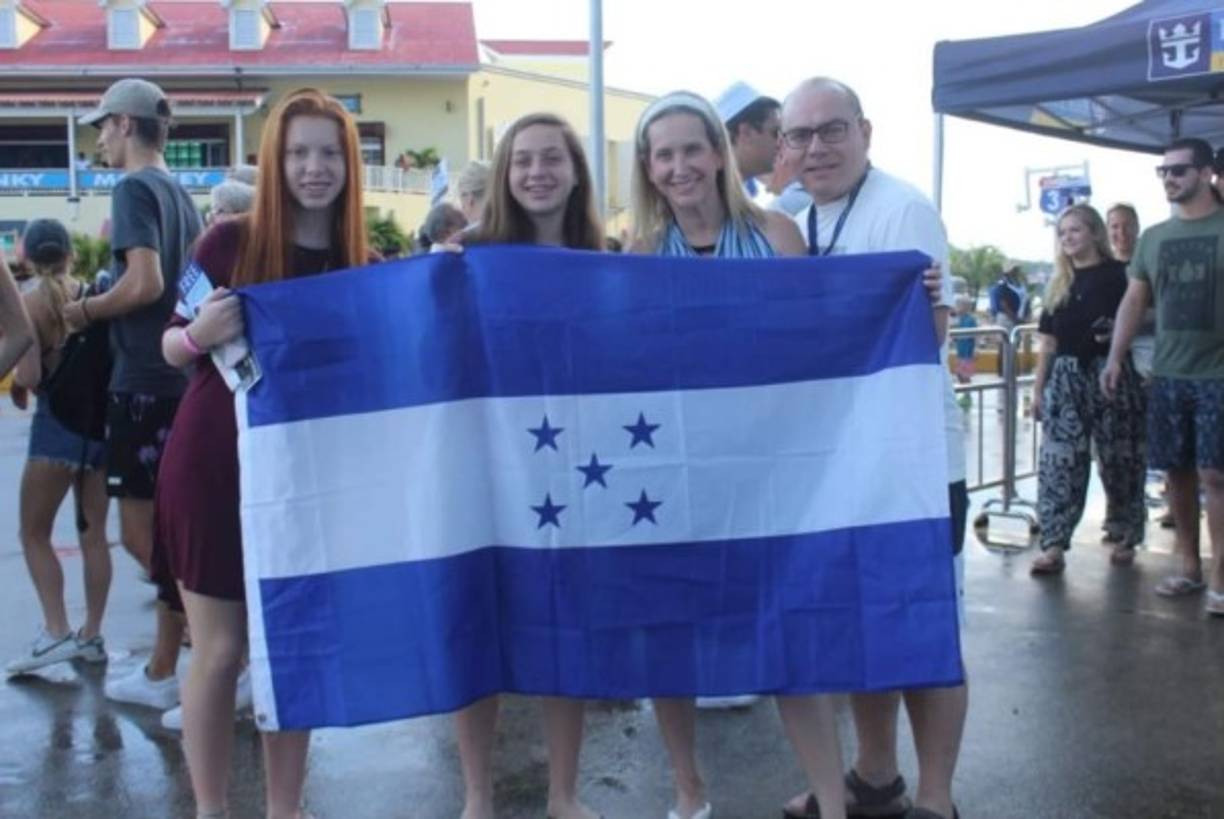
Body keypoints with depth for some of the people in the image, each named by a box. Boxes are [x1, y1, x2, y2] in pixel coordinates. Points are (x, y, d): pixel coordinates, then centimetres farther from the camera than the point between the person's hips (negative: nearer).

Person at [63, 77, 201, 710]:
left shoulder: (133, 189, -10)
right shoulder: (180, 195, 16)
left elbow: (145, 284, -22)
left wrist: (84, 311, -6)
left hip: (145, 381, -9)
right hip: (180, 377, 9)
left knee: (142, 533, -3)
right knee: (160, 530, 14)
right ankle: (163, 673, 20)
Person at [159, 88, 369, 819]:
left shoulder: (365, 264, 0)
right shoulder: (230, 242, -6)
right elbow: (173, 347, 1)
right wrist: (201, 334, -22)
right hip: (213, 464, -2)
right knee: (221, 650, 5)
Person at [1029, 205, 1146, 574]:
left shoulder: (1119, 274, 0)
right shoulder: (1059, 283, 14)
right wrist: (1038, 388, 11)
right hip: (1066, 377, 4)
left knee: (1120, 460, 5)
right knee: (1059, 462, -4)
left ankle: (1126, 538, 22)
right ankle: (1054, 546, -5)